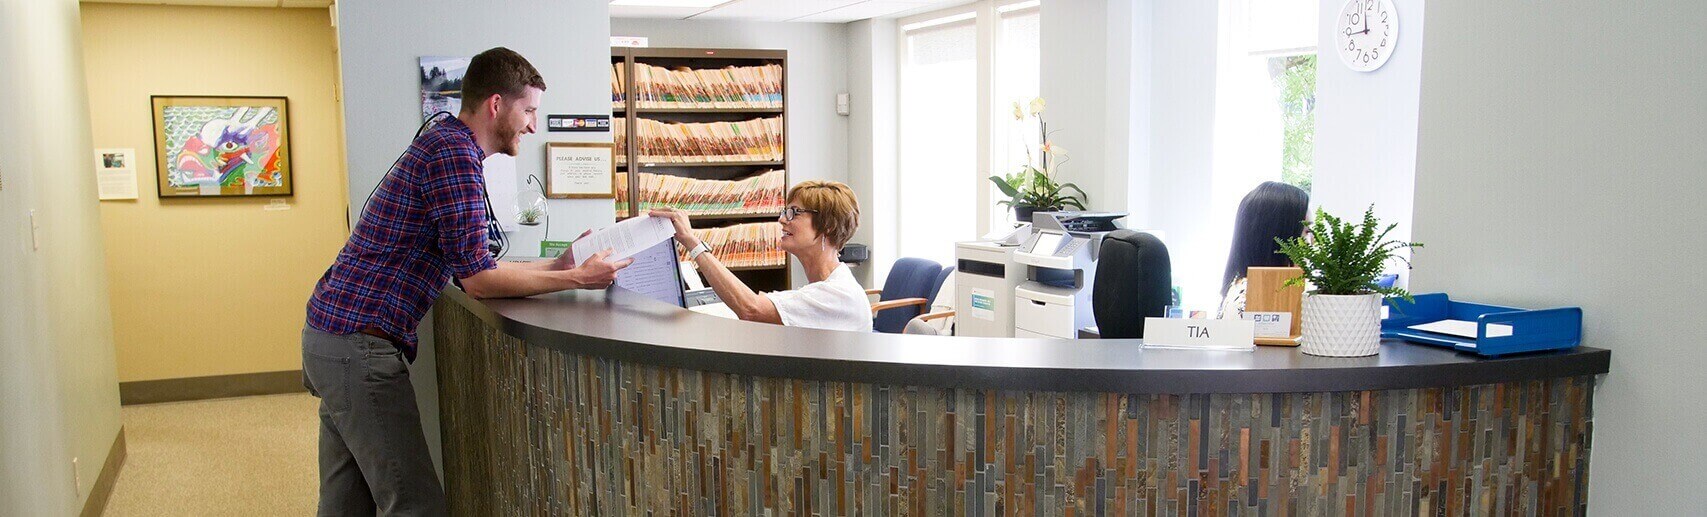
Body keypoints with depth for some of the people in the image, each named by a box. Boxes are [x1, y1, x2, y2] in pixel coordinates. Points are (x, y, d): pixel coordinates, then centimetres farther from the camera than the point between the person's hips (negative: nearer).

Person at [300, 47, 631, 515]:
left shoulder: (442, 142, 17)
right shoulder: (455, 152, -15)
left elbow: (469, 266, 18)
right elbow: (476, 279, -18)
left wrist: (558, 264, 14)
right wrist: (576, 279, -11)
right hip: (361, 346, -11)